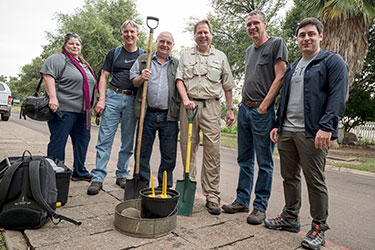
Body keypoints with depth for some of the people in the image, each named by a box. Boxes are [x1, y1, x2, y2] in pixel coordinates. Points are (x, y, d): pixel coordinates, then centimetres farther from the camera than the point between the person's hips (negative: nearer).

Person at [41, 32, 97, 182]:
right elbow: (48, 75, -15)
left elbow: (90, 84, 28)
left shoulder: (84, 64, 24)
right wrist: (52, 97, -26)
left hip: (82, 111, 8)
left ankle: (79, 172, 21)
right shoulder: (57, 59, -1)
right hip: (63, 109, -8)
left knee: (82, 140, 10)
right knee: (58, 142, -4)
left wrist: (94, 104, 23)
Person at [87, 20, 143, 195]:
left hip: (132, 100, 1)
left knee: (128, 142, 6)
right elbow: (104, 77, 8)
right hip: (113, 97, 0)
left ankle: (122, 175, 19)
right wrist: (102, 99, -4)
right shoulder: (114, 53, 12)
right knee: (105, 140, -4)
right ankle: (98, 178, 1)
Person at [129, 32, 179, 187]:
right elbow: (133, 82, 11)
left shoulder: (177, 64, 16)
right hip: (148, 114, 0)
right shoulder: (142, 60, 14)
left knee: (169, 155, 3)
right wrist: (141, 78, -10)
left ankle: (165, 187, 18)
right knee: (143, 152, 5)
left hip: (169, 116, 1)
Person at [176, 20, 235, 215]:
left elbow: (227, 85, 15)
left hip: (212, 106, -1)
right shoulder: (186, 56, 17)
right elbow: (179, 79, 6)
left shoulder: (220, 57, 16)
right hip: (189, 104, 1)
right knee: (187, 147, 1)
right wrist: (185, 99, -10)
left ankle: (212, 196, -1)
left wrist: (230, 109, 9)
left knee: (212, 150, -6)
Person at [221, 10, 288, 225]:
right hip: (244, 109, 7)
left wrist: (264, 106, -16)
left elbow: (280, 78, -10)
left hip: (263, 111, -7)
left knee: (264, 162, 0)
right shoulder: (249, 50, 20)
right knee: (245, 159, 11)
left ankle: (260, 207, 9)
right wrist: (243, 104, 15)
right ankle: (242, 200, 22)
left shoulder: (277, 43, -1)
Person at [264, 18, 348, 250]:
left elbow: (337, 97, -12)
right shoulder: (293, 67, 21)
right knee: (289, 177, 13)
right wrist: (278, 124, 16)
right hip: (287, 132, 7)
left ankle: (319, 228, 16)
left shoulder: (332, 61, 0)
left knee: (315, 181, 1)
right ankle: (290, 218, 28)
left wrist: (326, 127, -22)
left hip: (312, 133, -7)